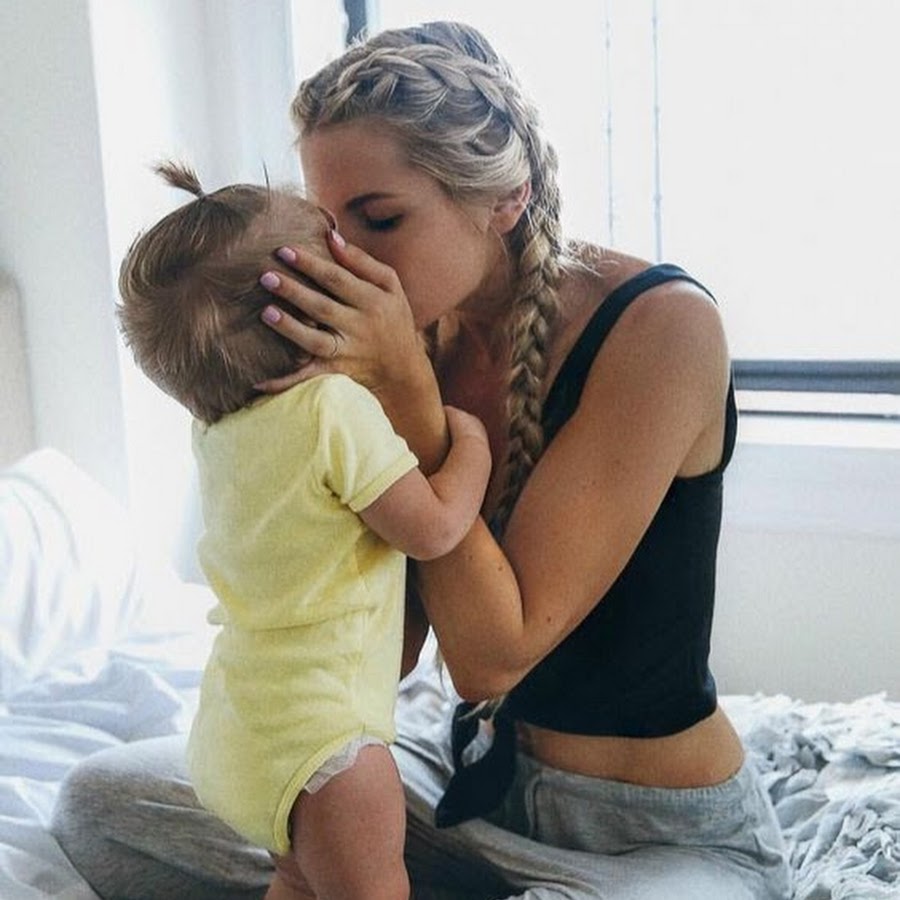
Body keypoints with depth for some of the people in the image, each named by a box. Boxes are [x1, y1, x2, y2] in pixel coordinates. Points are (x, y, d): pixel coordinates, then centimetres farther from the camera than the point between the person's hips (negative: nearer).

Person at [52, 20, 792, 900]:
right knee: (102, 800, 2)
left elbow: (492, 655, -23)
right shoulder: (411, 335, -7)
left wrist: (403, 386, -26)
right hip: (473, 769, 6)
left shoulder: (659, 322, -23)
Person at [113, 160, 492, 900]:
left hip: (238, 722, 8)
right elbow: (435, 527, -17)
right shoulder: (337, 409, -22)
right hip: (313, 735, -8)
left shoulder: (217, 423, 3)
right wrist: (471, 442, -2)